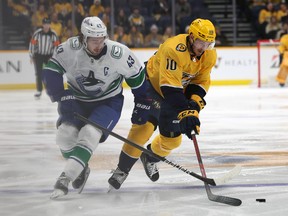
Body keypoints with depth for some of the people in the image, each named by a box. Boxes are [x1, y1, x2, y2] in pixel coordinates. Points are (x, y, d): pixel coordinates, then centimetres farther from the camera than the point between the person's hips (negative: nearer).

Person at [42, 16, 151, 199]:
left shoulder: (118, 53, -24)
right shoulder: (70, 49, -23)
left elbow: (137, 77, -9)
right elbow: (52, 71, -13)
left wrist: (142, 106, -1)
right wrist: (62, 96, -25)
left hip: (108, 101, -2)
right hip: (76, 99, 2)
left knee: (90, 134, -25)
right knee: (65, 135, -15)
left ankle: (66, 178, -23)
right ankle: (81, 169, 13)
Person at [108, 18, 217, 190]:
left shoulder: (210, 55, -14)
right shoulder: (174, 49, -36)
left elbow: (201, 81, -2)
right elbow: (170, 87, -41)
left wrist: (195, 101, -21)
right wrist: (185, 112, -47)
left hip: (179, 92, 7)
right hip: (153, 84, -7)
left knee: (173, 138, 6)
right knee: (144, 126, -25)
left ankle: (150, 157, 38)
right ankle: (122, 169, -13)